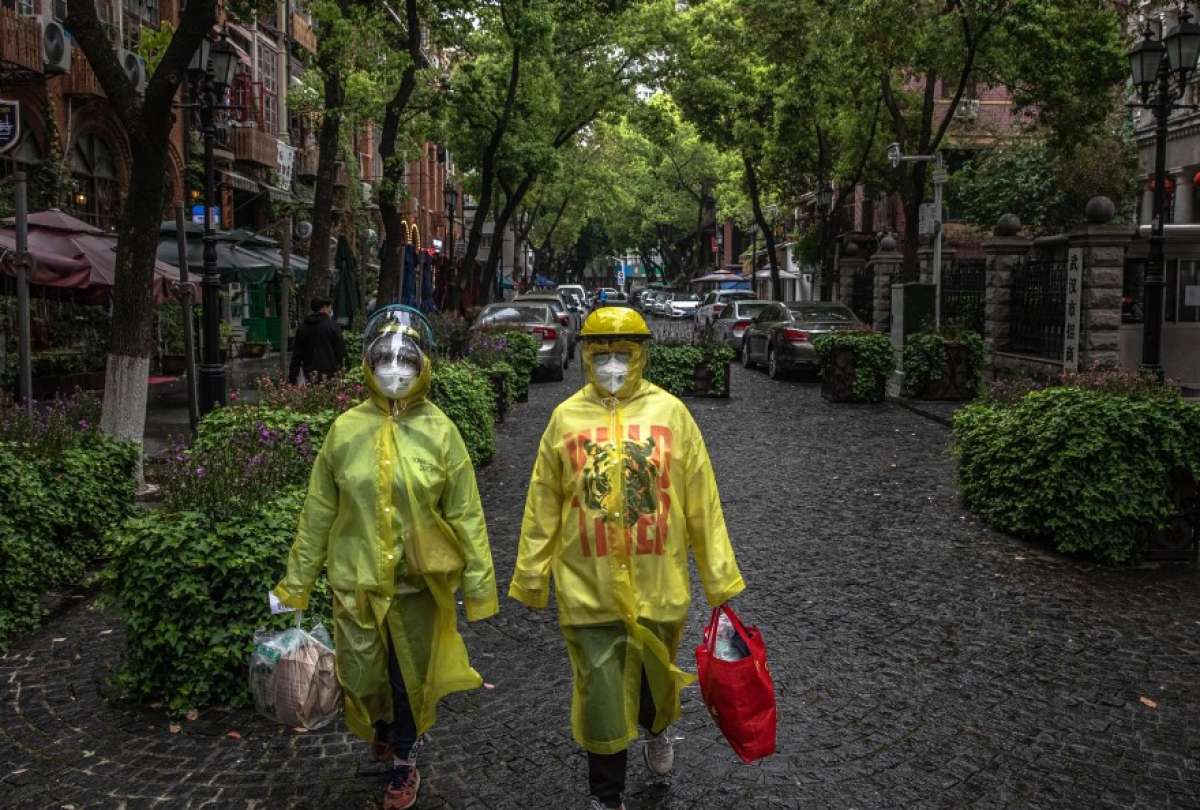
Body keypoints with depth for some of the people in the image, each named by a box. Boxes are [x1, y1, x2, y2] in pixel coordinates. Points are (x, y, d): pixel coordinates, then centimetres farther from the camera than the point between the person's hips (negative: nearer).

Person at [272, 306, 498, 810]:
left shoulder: (440, 431, -7)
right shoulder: (346, 429, -4)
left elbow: (466, 516, -5)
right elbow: (318, 514, 1)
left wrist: (479, 587, -5)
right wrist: (294, 585, 4)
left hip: (418, 583, -1)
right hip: (357, 582, 1)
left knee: (410, 678, 13)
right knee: (361, 678, 12)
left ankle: (403, 763, 38)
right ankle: (381, 728, 47)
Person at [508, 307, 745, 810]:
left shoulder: (670, 412, -4)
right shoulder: (566, 418, -3)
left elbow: (702, 503, -2)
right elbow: (542, 509, 2)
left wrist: (719, 579, 0)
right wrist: (529, 579, 6)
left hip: (659, 587, 1)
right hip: (588, 590, -1)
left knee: (657, 679, 22)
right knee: (601, 698, 6)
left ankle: (655, 731, 56)